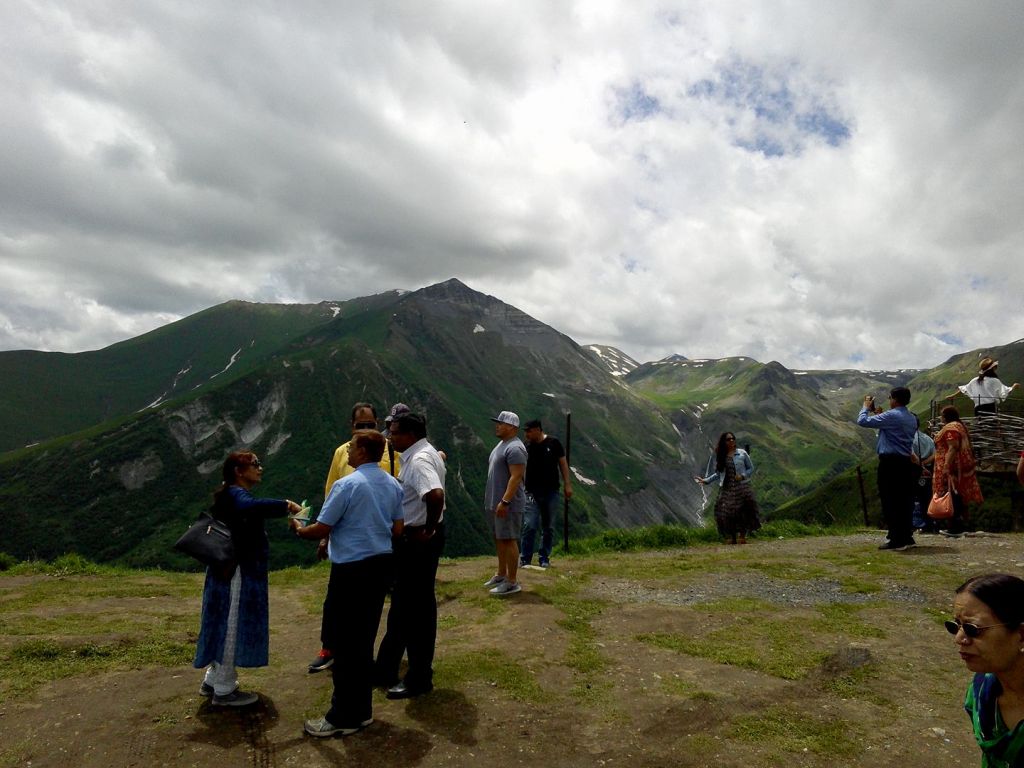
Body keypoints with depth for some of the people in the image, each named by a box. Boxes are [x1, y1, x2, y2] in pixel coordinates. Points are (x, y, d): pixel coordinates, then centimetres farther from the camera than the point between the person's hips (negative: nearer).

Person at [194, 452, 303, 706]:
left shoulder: (234, 495, 15)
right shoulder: (235, 493, -19)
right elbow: (251, 507, -41)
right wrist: (285, 505, -35)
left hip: (235, 572, 11)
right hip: (237, 573, -11)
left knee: (226, 626, 19)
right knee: (233, 627, -1)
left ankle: (213, 680, 31)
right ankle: (224, 690, 10)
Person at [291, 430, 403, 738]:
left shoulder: (347, 484, -15)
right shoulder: (393, 485, 6)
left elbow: (321, 529, -11)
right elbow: (397, 530, 10)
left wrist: (299, 529, 9)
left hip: (351, 569, -7)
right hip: (381, 564, 7)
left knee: (344, 641, 4)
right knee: (363, 639, 17)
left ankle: (344, 717, 13)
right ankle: (360, 708, 27)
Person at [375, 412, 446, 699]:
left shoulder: (419, 461, -23)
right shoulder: (426, 454, 10)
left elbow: (436, 494, -40)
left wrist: (429, 530, -25)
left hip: (418, 540, -11)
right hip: (414, 539, 11)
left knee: (417, 607, 2)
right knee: (403, 603, 19)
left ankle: (419, 679, 16)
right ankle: (386, 668, 34)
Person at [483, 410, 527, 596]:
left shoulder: (514, 448, -18)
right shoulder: (502, 444, 14)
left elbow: (516, 477, -24)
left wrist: (504, 501, -27)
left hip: (507, 505, -10)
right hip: (495, 503, 10)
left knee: (508, 540, -4)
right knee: (499, 539, 17)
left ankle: (512, 583, 3)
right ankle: (501, 575, 28)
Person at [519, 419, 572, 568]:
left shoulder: (553, 443, 0)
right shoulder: (526, 447, 2)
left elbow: (563, 464, 4)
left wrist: (567, 485, -1)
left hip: (551, 491, 0)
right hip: (532, 492, 0)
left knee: (547, 527, 8)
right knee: (529, 526, -9)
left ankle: (544, 558, 19)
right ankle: (524, 559, 0)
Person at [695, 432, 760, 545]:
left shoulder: (742, 453, 3)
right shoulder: (720, 456, 9)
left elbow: (751, 468, 8)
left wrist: (743, 475, -9)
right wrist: (706, 480, 4)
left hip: (742, 487, -2)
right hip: (726, 488, 2)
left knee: (742, 512, -8)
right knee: (726, 513, -4)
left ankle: (742, 536, 2)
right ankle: (730, 538, 3)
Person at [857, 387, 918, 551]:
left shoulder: (891, 416, -14)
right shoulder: (912, 419, 14)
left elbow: (863, 421, -14)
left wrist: (866, 407, 5)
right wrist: (878, 413, 24)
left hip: (890, 463, -9)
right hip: (906, 463, 9)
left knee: (890, 502, -3)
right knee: (905, 501, 12)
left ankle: (896, 540, -2)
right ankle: (907, 537, 18)